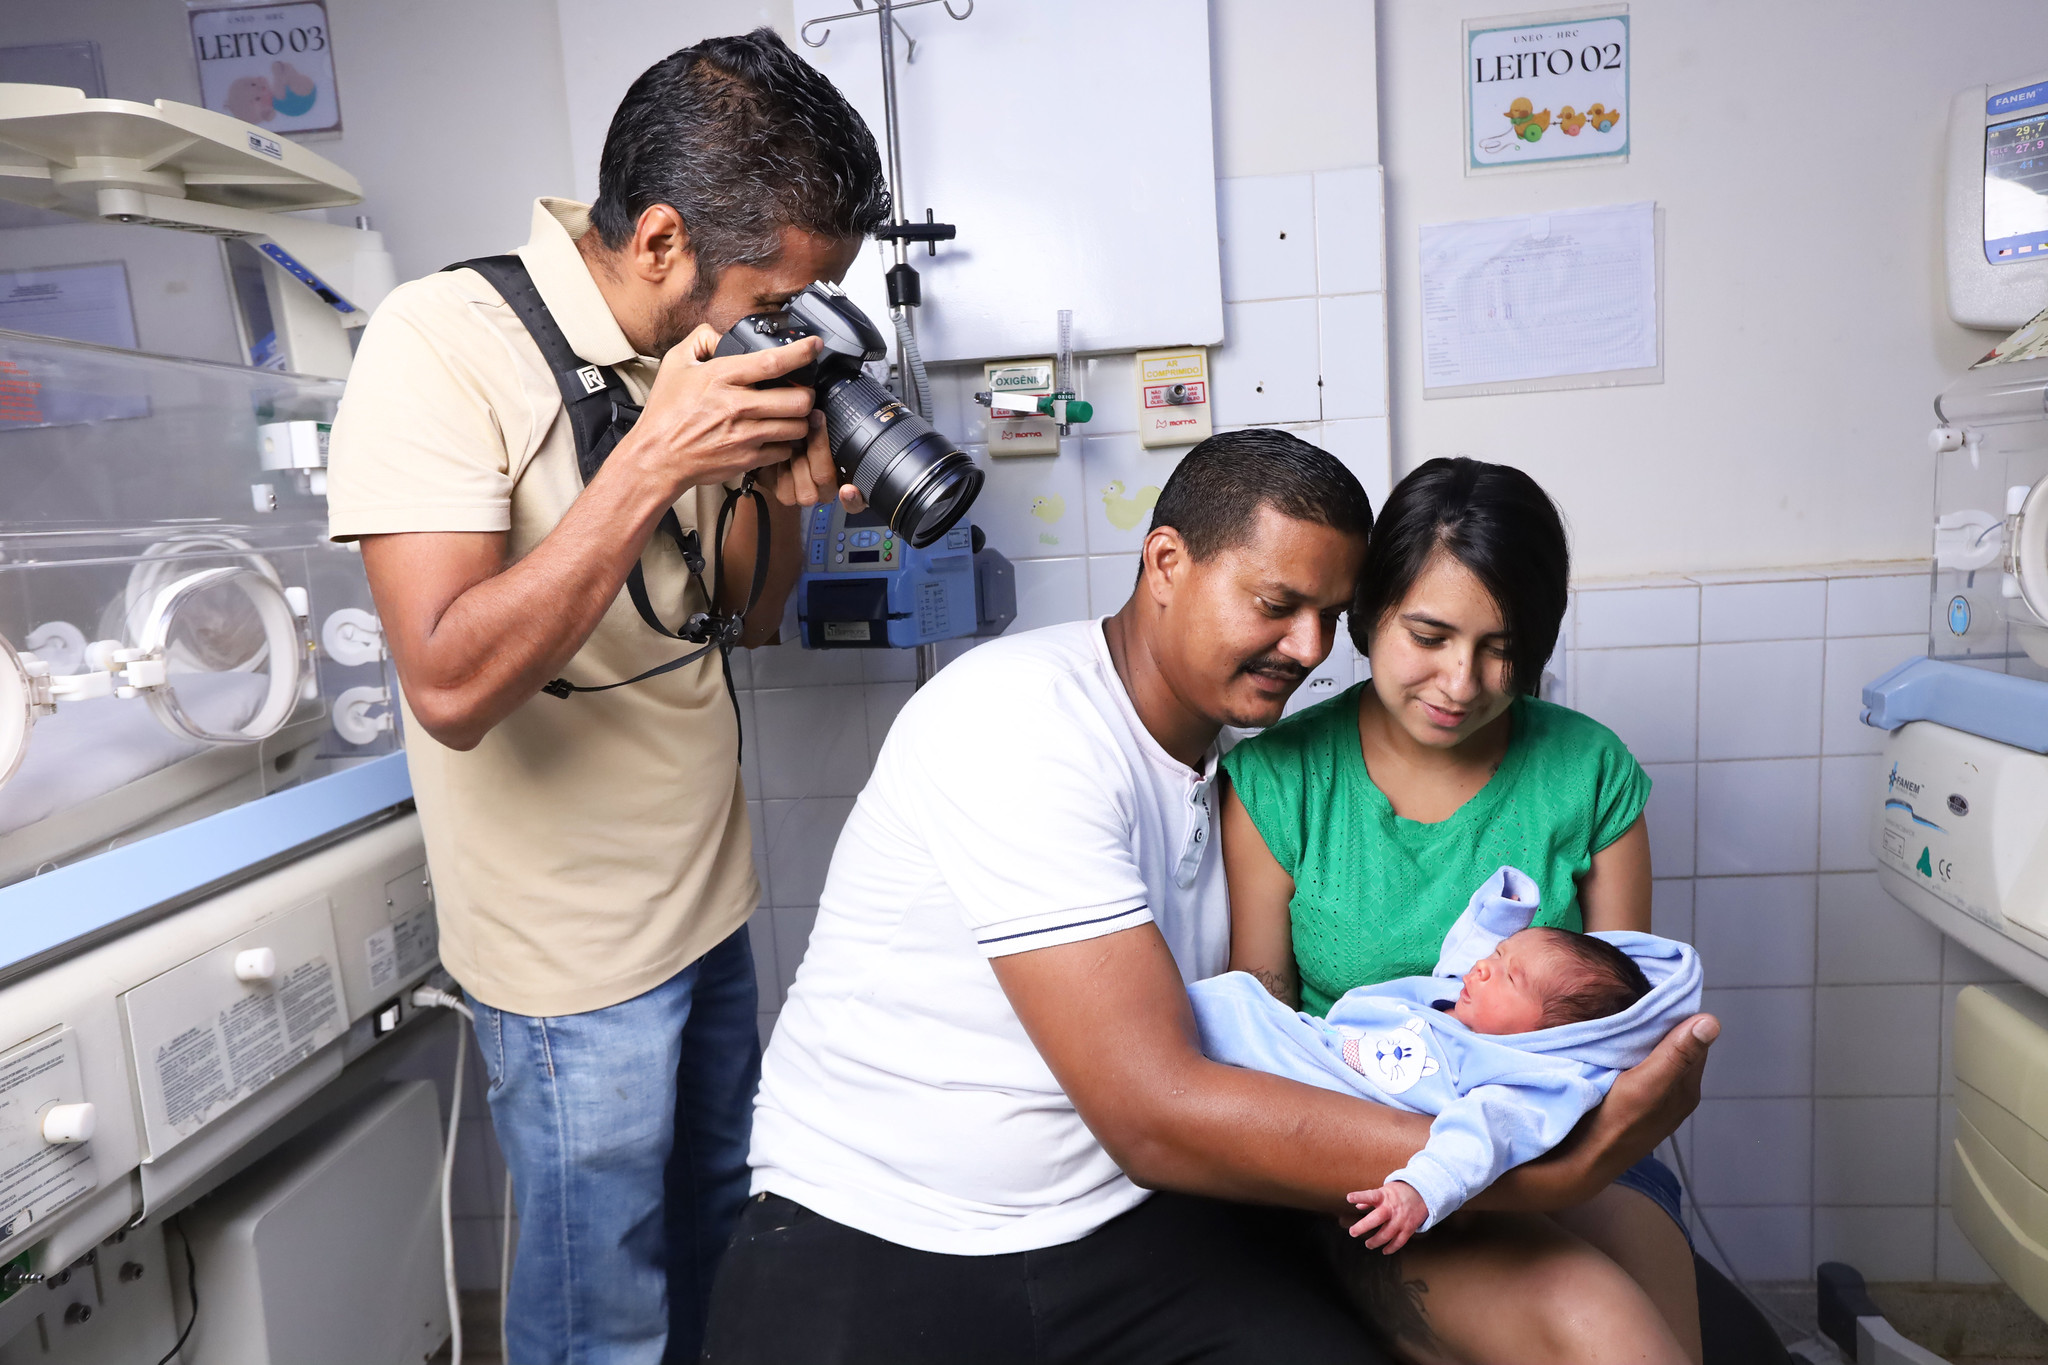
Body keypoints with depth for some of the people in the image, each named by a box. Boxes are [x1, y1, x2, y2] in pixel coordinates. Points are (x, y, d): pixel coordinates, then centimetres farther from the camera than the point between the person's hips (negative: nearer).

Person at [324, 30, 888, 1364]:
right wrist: (655, 463, -31)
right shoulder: (447, 339, -19)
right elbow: (452, 687, -27)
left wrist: (784, 489, -12)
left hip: (711, 900, 7)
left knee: (714, 1234, 26)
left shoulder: (703, 353, 0)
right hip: (581, 946, -6)